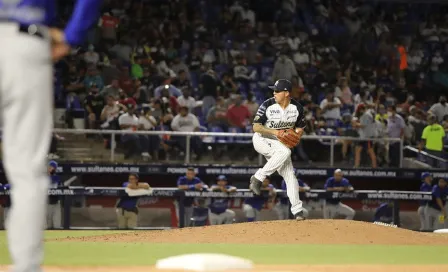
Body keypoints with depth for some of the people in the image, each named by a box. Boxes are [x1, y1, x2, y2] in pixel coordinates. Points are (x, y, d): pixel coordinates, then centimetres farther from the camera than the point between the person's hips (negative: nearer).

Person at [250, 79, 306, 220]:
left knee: (289, 174, -6)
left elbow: (300, 128, 4)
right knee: (285, 151, -34)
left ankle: (297, 210, 0)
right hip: (262, 140, -4)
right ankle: (258, 178, -26)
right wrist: (274, 132, -31)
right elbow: (256, 127, -17)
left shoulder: (297, 108, -9)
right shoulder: (268, 105, -19)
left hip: (280, 143, 4)